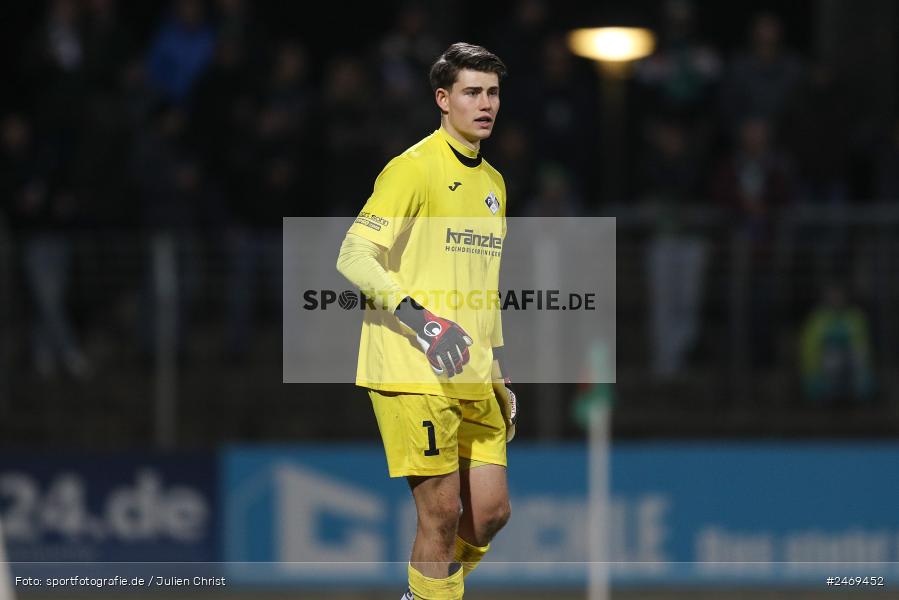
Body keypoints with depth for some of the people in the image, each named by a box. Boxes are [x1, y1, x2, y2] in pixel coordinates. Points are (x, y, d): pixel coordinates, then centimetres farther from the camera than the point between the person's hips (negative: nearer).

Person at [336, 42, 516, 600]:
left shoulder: (493, 182, 18)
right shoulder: (413, 169, -8)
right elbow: (354, 256, -17)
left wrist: (500, 374, 24)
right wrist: (419, 316, -29)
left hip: (474, 380, 8)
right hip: (413, 374, -7)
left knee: (491, 510, 3)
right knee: (442, 512, -9)